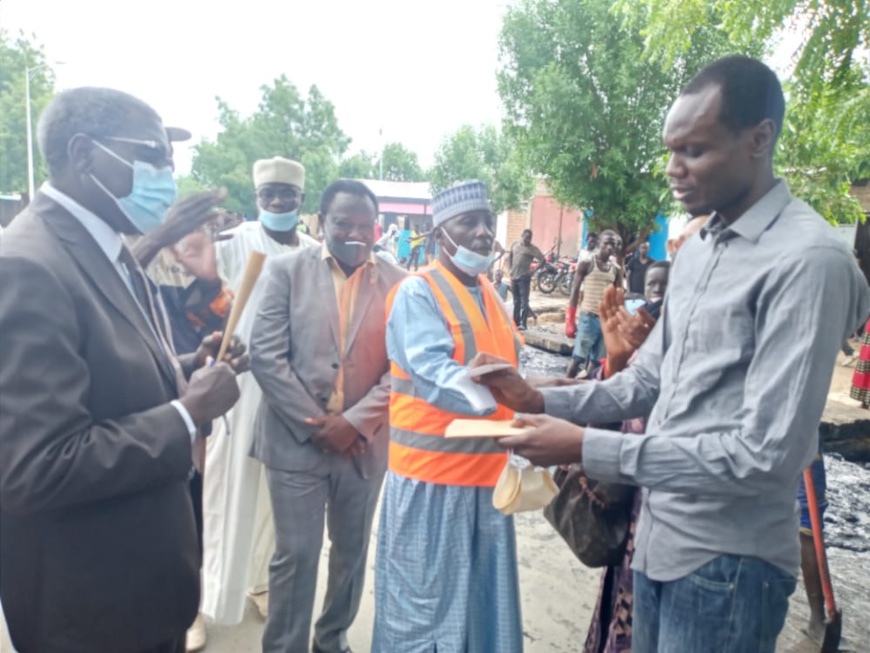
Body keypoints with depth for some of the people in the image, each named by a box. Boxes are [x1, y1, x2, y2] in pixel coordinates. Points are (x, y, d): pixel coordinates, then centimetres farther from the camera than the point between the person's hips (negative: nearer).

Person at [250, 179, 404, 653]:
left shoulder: (397, 282, -1)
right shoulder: (287, 270, -3)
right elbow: (266, 355, -8)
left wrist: (355, 422, -13)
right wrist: (315, 422, -12)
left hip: (364, 443, 2)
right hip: (297, 439, -2)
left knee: (352, 551, 17)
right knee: (294, 555, 7)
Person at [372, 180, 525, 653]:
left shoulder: (490, 294, 11)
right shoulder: (417, 293, -12)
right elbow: (433, 375, -25)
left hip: (485, 466, 7)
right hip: (433, 468, -6)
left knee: (481, 589, 18)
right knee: (426, 595, 8)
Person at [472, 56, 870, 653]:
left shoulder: (808, 260, -20)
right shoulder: (695, 251, 8)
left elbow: (765, 454, -24)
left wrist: (588, 448, -25)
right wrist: (541, 401, -4)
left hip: (727, 561, -8)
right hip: (657, 538, 8)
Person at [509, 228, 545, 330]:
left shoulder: (532, 248, -6)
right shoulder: (514, 245, 9)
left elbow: (542, 260, -11)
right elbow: (510, 257, 21)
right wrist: (510, 269, 10)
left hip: (524, 277, -5)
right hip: (514, 277, 5)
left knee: (524, 301, -9)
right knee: (516, 301, 12)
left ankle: (523, 324, -11)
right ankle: (515, 322, 20)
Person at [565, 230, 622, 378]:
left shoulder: (616, 270, 9)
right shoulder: (586, 264, -3)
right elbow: (575, 292, -3)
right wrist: (570, 321, -7)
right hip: (588, 318, -4)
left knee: (595, 361, 8)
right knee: (577, 358, -4)